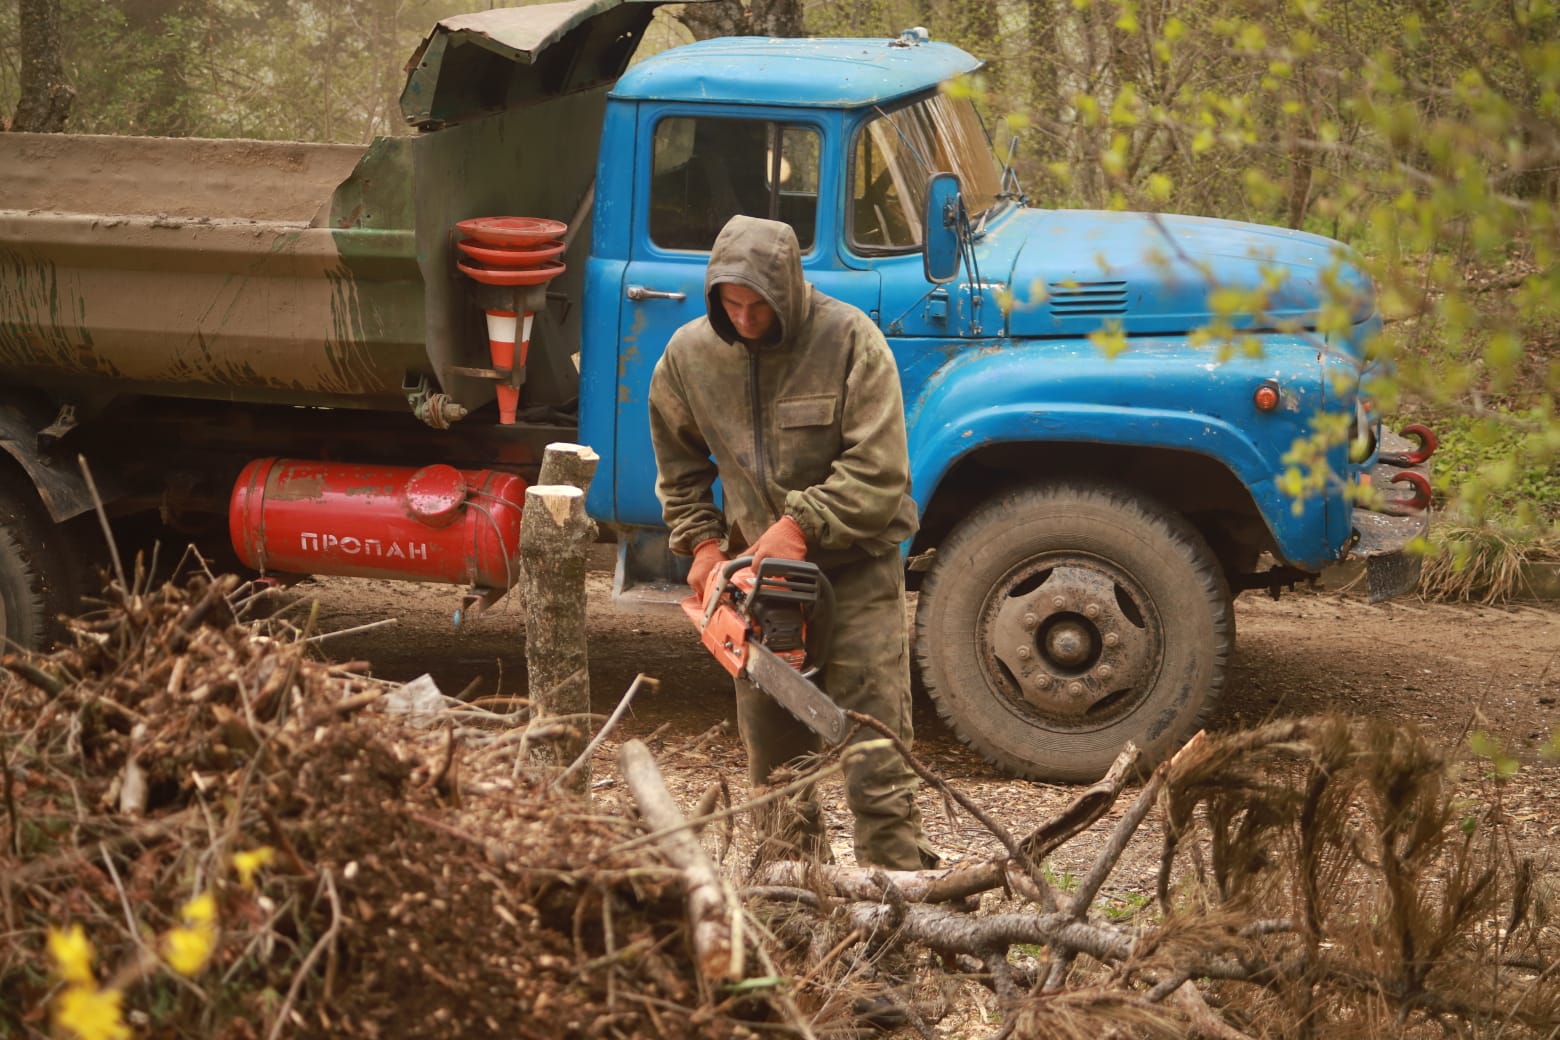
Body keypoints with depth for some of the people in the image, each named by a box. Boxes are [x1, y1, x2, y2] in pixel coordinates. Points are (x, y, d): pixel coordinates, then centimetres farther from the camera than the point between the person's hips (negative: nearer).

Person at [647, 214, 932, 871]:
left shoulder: (850, 341, -15)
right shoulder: (689, 354, -1)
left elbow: (878, 472, -19)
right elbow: (679, 466, 14)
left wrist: (800, 523, -25)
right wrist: (701, 543, 2)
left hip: (856, 568, -4)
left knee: (874, 744, -8)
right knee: (770, 750, 10)